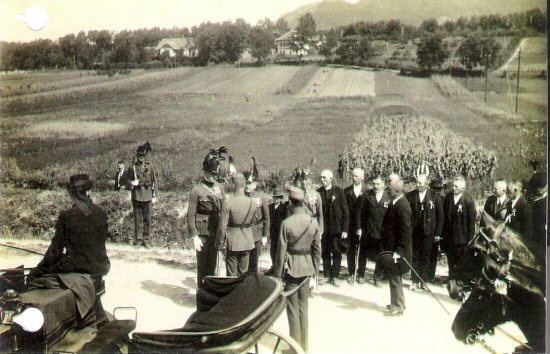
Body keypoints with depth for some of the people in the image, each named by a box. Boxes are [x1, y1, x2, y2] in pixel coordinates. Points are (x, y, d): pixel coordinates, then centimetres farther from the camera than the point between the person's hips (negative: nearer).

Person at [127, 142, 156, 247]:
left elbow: (154, 182, 10)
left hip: (147, 197, 1)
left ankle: (145, 240, 10)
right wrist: (132, 183, -14)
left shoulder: (149, 167, 7)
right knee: (138, 219, 2)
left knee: (147, 219, 2)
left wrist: (154, 196, 6)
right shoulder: (132, 168, 4)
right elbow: (128, 181, 10)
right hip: (137, 197, -1)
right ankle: (137, 239, 10)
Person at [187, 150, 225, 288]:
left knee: (213, 263, 14)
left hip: (216, 232, 5)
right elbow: (190, 215, -10)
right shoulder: (197, 190, -9)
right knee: (202, 264, 3)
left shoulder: (219, 188, 7)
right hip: (203, 234, -5)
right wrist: (194, 237, -14)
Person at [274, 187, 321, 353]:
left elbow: (281, 250, -12)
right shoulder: (313, 222, -5)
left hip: (291, 268, -4)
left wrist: (278, 272, -4)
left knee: (293, 308, 8)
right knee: (303, 307, 16)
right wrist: (315, 268, 14)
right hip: (307, 267, 4)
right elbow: (317, 248, 2)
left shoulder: (286, 223, -17)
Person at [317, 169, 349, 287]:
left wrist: (344, 229, -8)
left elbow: (345, 211, -3)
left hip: (336, 227, -2)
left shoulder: (338, 191, -3)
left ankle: (335, 276, 14)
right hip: (323, 228, 2)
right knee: (325, 253, 8)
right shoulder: (318, 192, 3)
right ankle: (327, 276, 18)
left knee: (336, 252, 4)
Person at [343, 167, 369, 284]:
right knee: (351, 250, 6)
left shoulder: (367, 191, -1)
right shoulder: (347, 191, 6)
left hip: (363, 225, -2)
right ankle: (351, 273, 15)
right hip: (350, 225, 2)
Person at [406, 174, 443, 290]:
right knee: (415, 258, 6)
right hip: (414, 232, 1)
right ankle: (415, 281, 14)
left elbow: (440, 215, 0)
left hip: (428, 233, -1)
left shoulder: (434, 196, -2)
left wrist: (438, 233, -3)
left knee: (426, 258, 7)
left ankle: (424, 281, 17)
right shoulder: (410, 196, 0)